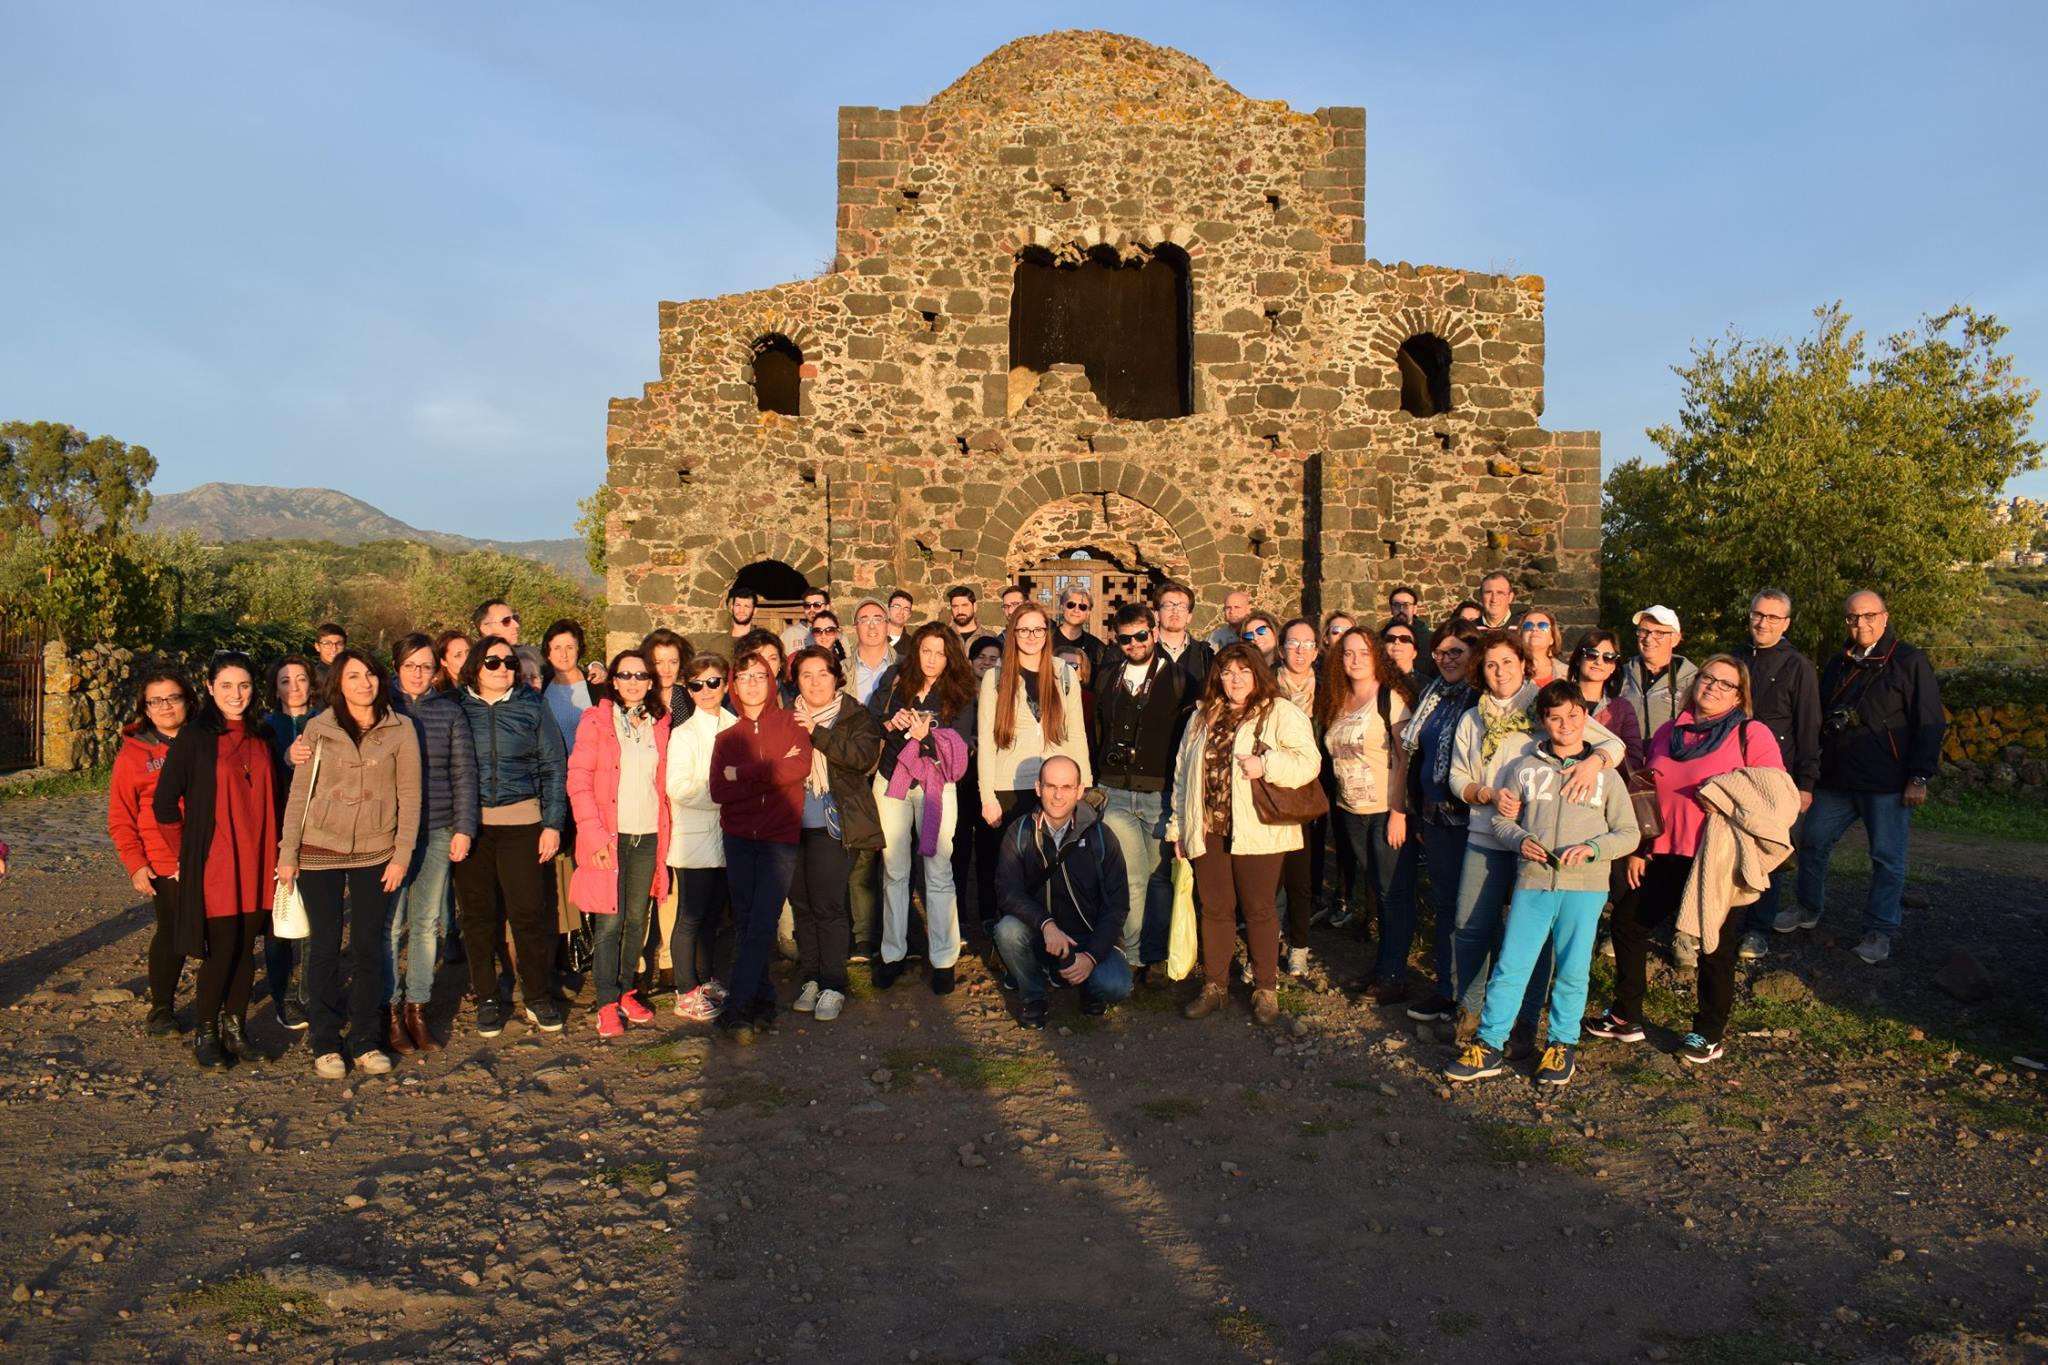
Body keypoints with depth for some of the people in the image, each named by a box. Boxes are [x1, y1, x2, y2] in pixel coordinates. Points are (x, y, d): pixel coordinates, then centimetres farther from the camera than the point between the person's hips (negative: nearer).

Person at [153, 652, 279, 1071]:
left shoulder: (260, 738, 9)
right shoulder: (194, 738, -5)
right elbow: (164, 804, -2)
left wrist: (275, 851, 8)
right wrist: (189, 845, 4)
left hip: (255, 861, 4)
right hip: (213, 861, -4)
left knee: (246, 945, 8)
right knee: (222, 946, -4)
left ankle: (235, 1025, 21)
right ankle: (206, 1033, 12)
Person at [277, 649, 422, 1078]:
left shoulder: (401, 729, 0)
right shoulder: (318, 729, 0)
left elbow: (409, 796, 0)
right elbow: (299, 794, 3)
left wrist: (402, 856, -4)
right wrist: (287, 855, 1)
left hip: (375, 853, 0)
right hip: (320, 851, 0)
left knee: (369, 948, 6)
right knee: (324, 948, 5)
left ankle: (366, 1041, 16)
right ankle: (327, 1045, 15)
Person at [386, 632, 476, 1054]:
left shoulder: (449, 710, 8)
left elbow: (464, 772, 6)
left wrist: (464, 828, 0)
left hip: (438, 832, 2)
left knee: (427, 922, 6)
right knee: (391, 923, -2)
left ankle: (418, 1009, 15)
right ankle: (391, 1013, 8)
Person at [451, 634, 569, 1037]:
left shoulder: (531, 705, 5)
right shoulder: (456, 707, 5)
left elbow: (554, 767, 5)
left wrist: (553, 823, -1)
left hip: (521, 821, 0)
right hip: (470, 823, 1)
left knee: (530, 910, -1)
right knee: (478, 914, 7)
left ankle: (538, 997, 14)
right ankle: (486, 1000, 20)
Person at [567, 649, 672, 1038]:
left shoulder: (660, 724, 11)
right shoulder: (595, 721, -1)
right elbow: (579, 781, -5)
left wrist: (665, 831, 6)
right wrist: (593, 832, -13)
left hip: (648, 836, 4)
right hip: (609, 837, -4)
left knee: (637, 919, 10)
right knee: (609, 921, -5)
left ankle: (626, 993, 23)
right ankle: (607, 1005, 4)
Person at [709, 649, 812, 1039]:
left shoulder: (791, 724, 3)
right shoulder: (726, 737, 10)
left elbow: (799, 768, -15)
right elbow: (719, 791, -3)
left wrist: (742, 774, -10)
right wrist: (770, 773, -12)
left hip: (780, 838, -3)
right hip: (739, 838, 3)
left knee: (761, 925, -10)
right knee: (745, 925, 5)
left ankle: (735, 1010, -8)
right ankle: (763, 1004, 15)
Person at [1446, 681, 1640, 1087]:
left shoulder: (1606, 775, 8)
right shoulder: (1523, 768, 9)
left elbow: (1628, 834, 7)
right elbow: (1500, 820, 13)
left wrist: (1592, 848, -11)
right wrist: (1521, 839, -8)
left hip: (1585, 886, 0)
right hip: (1532, 883, 0)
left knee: (1572, 970, 6)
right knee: (1510, 966, -1)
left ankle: (1562, 1046, 23)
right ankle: (1488, 1047, 8)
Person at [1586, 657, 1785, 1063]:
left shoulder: (1752, 735, -4)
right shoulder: (1668, 732, 11)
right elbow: (1649, 796, 16)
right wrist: (1638, 849, 14)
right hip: (1666, 856, 6)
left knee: (1714, 945, 5)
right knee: (1627, 921, 9)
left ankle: (1708, 1033, 22)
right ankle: (1625, 1016, 23)